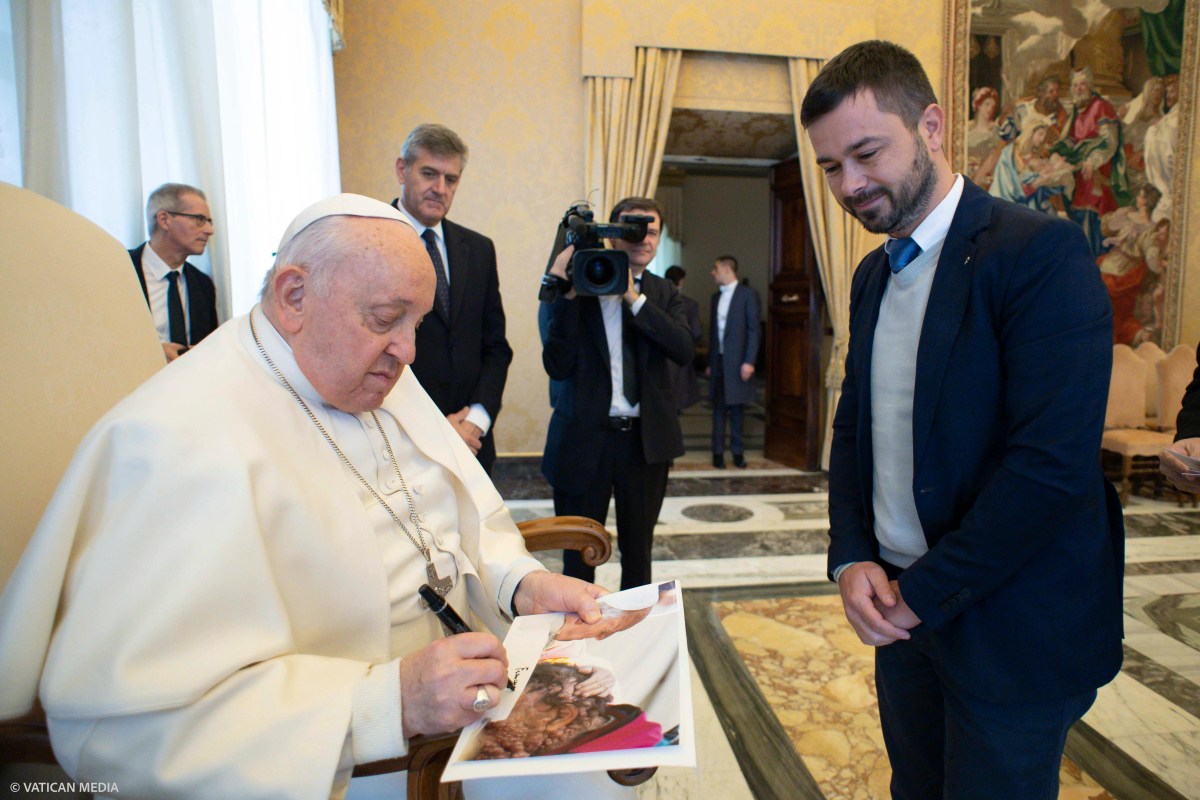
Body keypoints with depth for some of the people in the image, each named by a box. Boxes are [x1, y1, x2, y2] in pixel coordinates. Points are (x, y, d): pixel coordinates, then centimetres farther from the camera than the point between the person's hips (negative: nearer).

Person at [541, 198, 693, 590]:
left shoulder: (664, 293, 6)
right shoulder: (580, 286, -3)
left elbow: (684, 350, -12)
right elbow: (557, 367, -11)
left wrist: (634, 298, -17)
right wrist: (568, 295, -18)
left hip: (646, 439, 3)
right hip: (585, 436, -3)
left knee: (637, 547, 17)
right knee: (578, 551, 10)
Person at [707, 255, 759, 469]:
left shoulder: (746, 294, -3)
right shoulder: (716, 296, 14)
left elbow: (753, 329, -8)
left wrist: (749, 361, -14)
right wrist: (710, 362, 12)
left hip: (737, 360, -4)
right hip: (718, 360, 4)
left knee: (737, 408, 3)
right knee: (718, 408, 5)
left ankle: (738, 452, 11)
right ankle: (718, 452, 11)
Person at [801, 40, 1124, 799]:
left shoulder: (1040, 253, -15)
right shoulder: (873, 275, 7)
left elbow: (1054, 460, -23)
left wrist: (923, 593, -15)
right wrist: (852, 559, -4)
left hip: (1009, 630, -6)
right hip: (901, 614, 6)